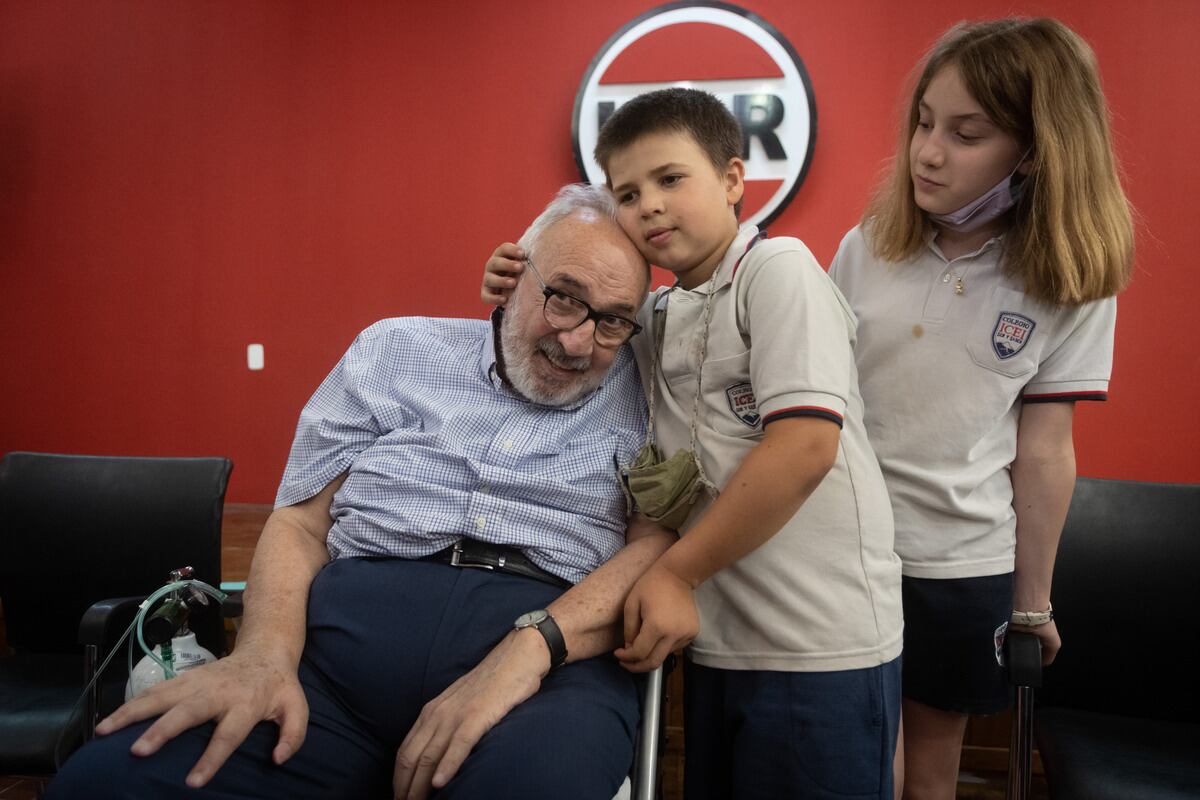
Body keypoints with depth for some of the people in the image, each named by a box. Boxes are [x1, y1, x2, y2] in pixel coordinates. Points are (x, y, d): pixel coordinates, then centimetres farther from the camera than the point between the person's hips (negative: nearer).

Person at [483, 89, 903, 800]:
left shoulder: (778, 268, -10)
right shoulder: (657, 317, 11)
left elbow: (805, 446, -20)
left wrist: (676, 571, -16)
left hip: (823, 648, -7)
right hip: (717, 641, 7)